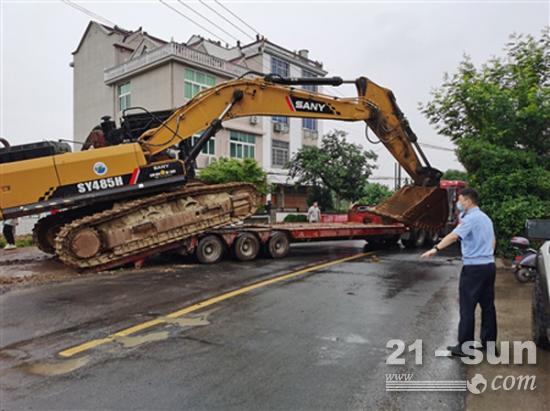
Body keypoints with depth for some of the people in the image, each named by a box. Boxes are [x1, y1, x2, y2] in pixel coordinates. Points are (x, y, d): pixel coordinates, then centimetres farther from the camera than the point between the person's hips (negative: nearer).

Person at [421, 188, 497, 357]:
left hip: (473, 267, -9)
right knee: (488, 306, 13)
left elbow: (453, 236, -30)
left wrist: (436, 249, -38)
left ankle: (464, 346, 2)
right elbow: (493, 241, 24)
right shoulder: (486, 218, 15)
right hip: (489, 265, 9)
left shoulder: (470, 218, -15)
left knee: (467, 308, -3)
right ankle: (490, 342, 21)